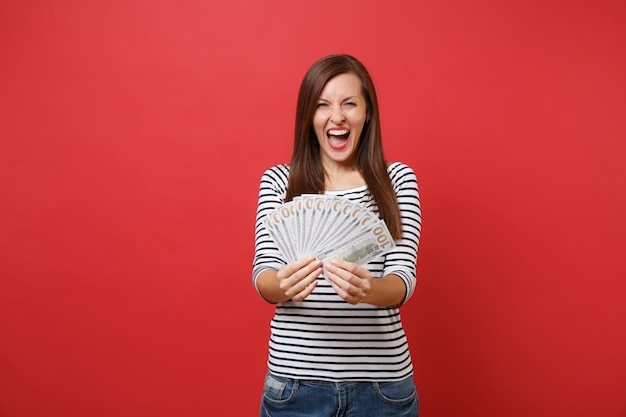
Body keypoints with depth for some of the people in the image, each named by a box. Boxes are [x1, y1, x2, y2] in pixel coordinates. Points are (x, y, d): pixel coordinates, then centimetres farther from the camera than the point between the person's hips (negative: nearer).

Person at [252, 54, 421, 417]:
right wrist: (283, 284, -28)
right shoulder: (278, 180, 1)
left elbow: (404, 278, -8)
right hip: (296, 377, 1)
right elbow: (264, 273, -5)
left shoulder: (398, 179, 0)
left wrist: (369, 289, -30)